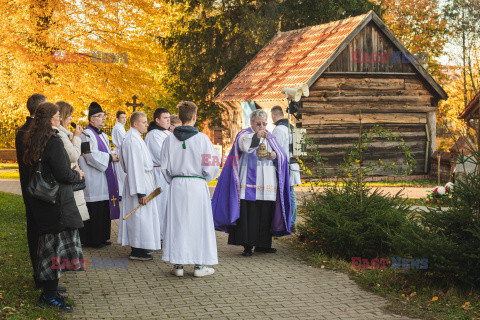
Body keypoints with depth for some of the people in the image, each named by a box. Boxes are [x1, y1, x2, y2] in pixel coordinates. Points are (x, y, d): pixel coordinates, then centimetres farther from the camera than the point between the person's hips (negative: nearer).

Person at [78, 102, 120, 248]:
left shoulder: (103, 136, 19)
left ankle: (102, 237, 19)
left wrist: (113, 156, 5)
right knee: (95, 210, -7)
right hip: (93, 181, -9)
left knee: (104, 209, 11)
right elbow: (91, 155, -20)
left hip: (104, 180, 9)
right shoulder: (87, 135, -11)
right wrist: (110, 157, -14)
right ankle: (92, 240, 0)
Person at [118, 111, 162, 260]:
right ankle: (137, 251, 1)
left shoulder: (136, 138, 13)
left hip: (144, 179, 11)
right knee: (140, 215, -6)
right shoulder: (132, 141, -20)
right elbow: (134, 167, -24)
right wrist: (140, 192, -25)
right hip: (139, 182, -11)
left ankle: (140, 247, 25)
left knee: (143, 215, 16)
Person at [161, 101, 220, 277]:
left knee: (177, 223, 8)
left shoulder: (170, 140, 0)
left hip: (177, 185, 3)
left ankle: (178, 265, 11)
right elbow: (212, 166, -6)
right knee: (198, 223, 5)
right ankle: (199, 265, 8)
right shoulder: (201, 138, -8)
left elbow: (165, 167, 3)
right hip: (197, 185, -2)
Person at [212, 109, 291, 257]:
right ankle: (247, 246, -4)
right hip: (249, 182, -5)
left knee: (266, 214, 4)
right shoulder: (244, 134, 2)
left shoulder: (270, 137, 19)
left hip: (267, 184, 5)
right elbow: (244, 145, -22)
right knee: (248, 214, -9)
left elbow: (282, 157, 15)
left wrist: (275, 155, -7)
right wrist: (257, 136, -39)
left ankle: (262, 244, 14)